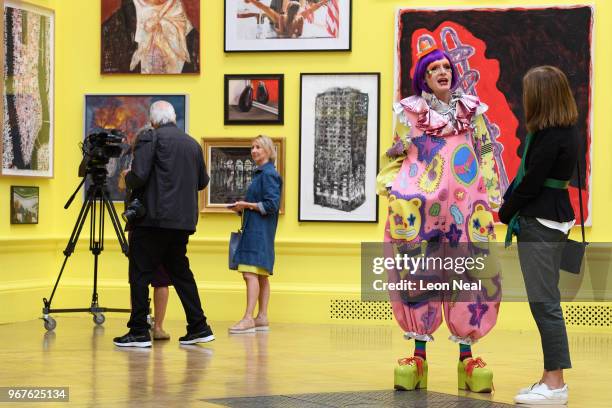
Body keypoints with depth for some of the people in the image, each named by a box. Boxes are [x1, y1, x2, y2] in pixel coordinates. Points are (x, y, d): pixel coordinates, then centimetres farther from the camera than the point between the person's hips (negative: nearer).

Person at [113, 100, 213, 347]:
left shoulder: (150, 138, -7)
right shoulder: (192, 144, 13)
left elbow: (139, 176, -15)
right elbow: (203, 181, 19)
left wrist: (127, 178, 6)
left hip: (154, 217, -7)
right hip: (184, 220, 7)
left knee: (140, 273, -2)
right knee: (179, 270, 15)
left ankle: (139, 332, -4)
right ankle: (199, 328, 14)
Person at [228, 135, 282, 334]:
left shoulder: (269, 174, -10)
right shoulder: (260, 173, 19)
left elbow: (271, 204, -17)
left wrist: (247, 205, -12)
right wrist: (242, 207, 7)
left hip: (260, 231, -10)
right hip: (254, 229, 10)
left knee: (250, 273, -16)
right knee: (261, 275, 10)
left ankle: (248, 318, -20)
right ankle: (262, 317, 13)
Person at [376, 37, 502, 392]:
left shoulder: (472, 110, 12)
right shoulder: (410, 112, 9)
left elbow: (486, 157, 13)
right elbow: (396, 156, 12)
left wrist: (491, 197, 5)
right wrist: (391, 186, -4)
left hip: (465, 205, 1)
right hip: (420, 204, -1)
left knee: (468, 276, -1)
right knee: (419, 275, -2)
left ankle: (467, 357, 6)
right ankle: (419, 356, 6)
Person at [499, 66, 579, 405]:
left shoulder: (550, 137, -18)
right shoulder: (567, 131, 12)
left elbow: (531, 182, -16)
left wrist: (506, 211, -1)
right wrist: (513, 208, 4)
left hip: (540, 221, -10)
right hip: (552, 217, 10)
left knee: (544, 301, -6)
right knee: (544, 301, 13)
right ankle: (551, 378, 19)